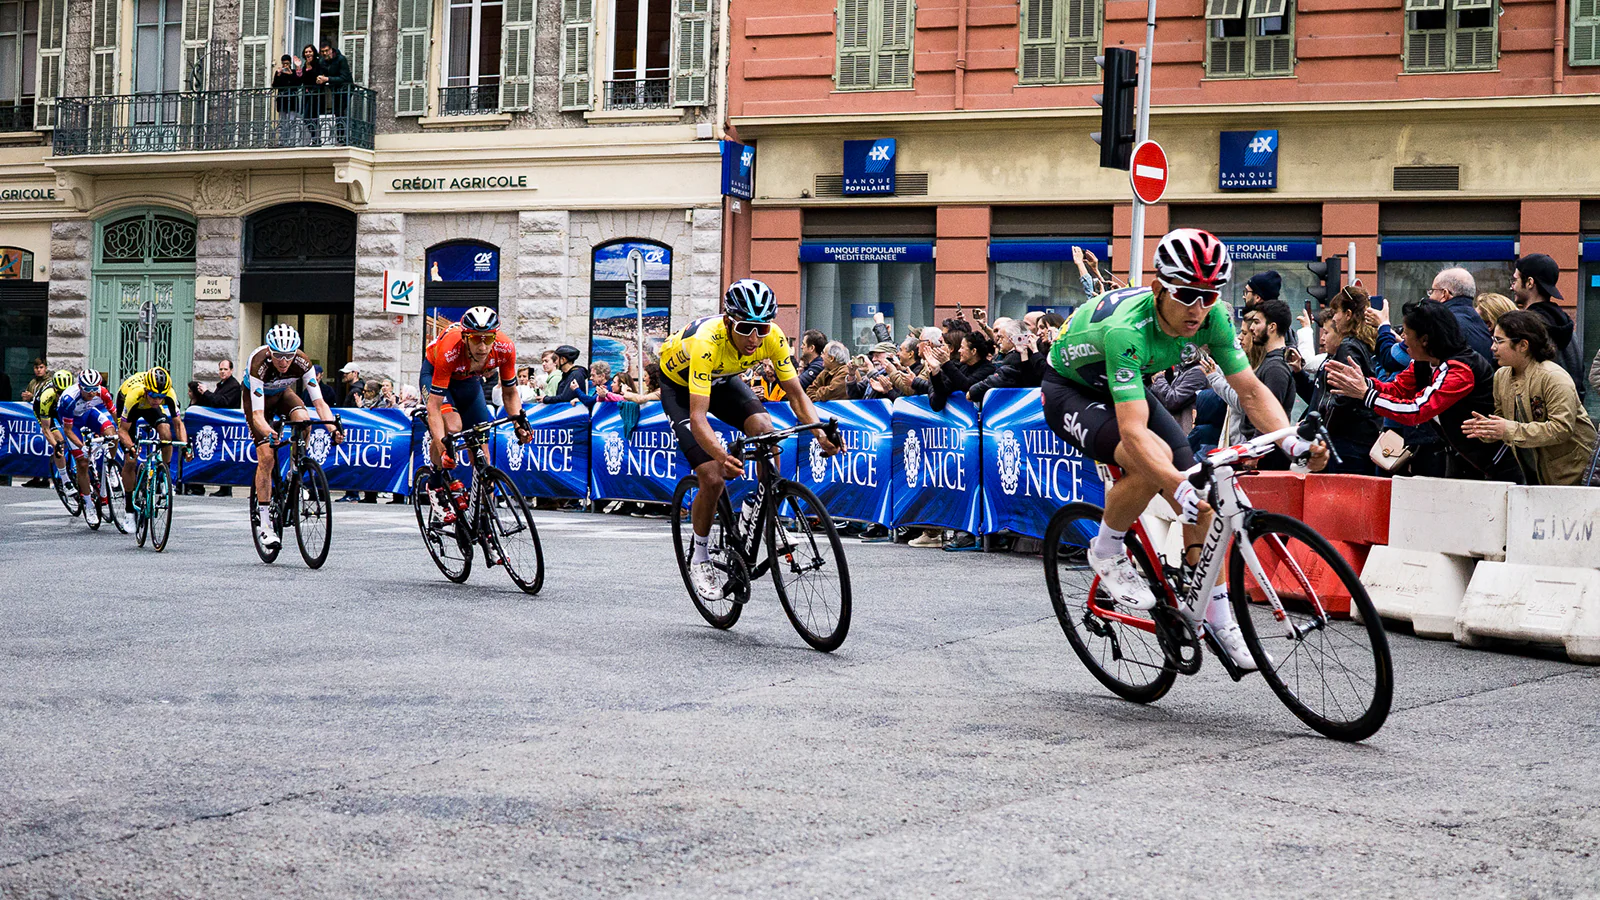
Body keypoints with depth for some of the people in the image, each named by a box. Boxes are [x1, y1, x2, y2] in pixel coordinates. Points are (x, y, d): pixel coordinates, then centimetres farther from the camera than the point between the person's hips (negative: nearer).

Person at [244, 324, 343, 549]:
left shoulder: (302, 362, -31)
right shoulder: (259, 364, -39)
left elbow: (319, 401, -32)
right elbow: (258, 414, -43)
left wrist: (333, 429, -49)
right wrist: (269, 433, -62)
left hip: (283, 393, 3)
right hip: (258, 397, -3)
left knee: (303, 419, -31)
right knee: (266, 457, -15)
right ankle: (263, 521, -8)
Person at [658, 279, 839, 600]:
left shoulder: (773, 337, -28)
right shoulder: (707, 342, -41)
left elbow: (796, 394, -19)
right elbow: (698, 416, -47)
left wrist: (820, 433, -38)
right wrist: (721, 456, -65)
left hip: (722, 380, 4)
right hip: (680, 385, -4)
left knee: (764, 429, -26)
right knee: (713, 478, -16)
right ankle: (700, 558, 6)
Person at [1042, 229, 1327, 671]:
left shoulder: (1212, 317, -22)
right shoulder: (1126, 329, -40)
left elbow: (1250, 389, -18)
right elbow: (1133, 431, -47)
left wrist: (1292, 440, -35)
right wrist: (1177, 485, -61)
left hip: (1128, 387, 6)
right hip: (1071, 391, -6)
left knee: (1200, 496, -7)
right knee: (1154, 461, -33)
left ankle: (1211, 610, 7)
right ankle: (1107, 552, -8)